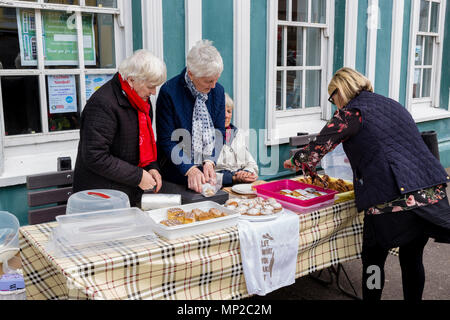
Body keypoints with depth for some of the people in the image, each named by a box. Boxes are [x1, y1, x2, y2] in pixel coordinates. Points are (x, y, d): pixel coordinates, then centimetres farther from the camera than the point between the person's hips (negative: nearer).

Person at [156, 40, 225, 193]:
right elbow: (167, 141, -13)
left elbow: (219, 132, 4)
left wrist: (210, 161, -12)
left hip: (206, 172, 4)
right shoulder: (169, 92, -14)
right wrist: (189, 169, -22)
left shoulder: (218, 91, 1)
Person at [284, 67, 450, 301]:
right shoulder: (391, 104, 19)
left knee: (374, 260, 12)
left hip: (391, 201, -7)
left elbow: (317, 148, 0)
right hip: (431, 195, 7)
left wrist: (294, 162, 19)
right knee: (412, 259, 19)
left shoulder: (350, 113, -2)